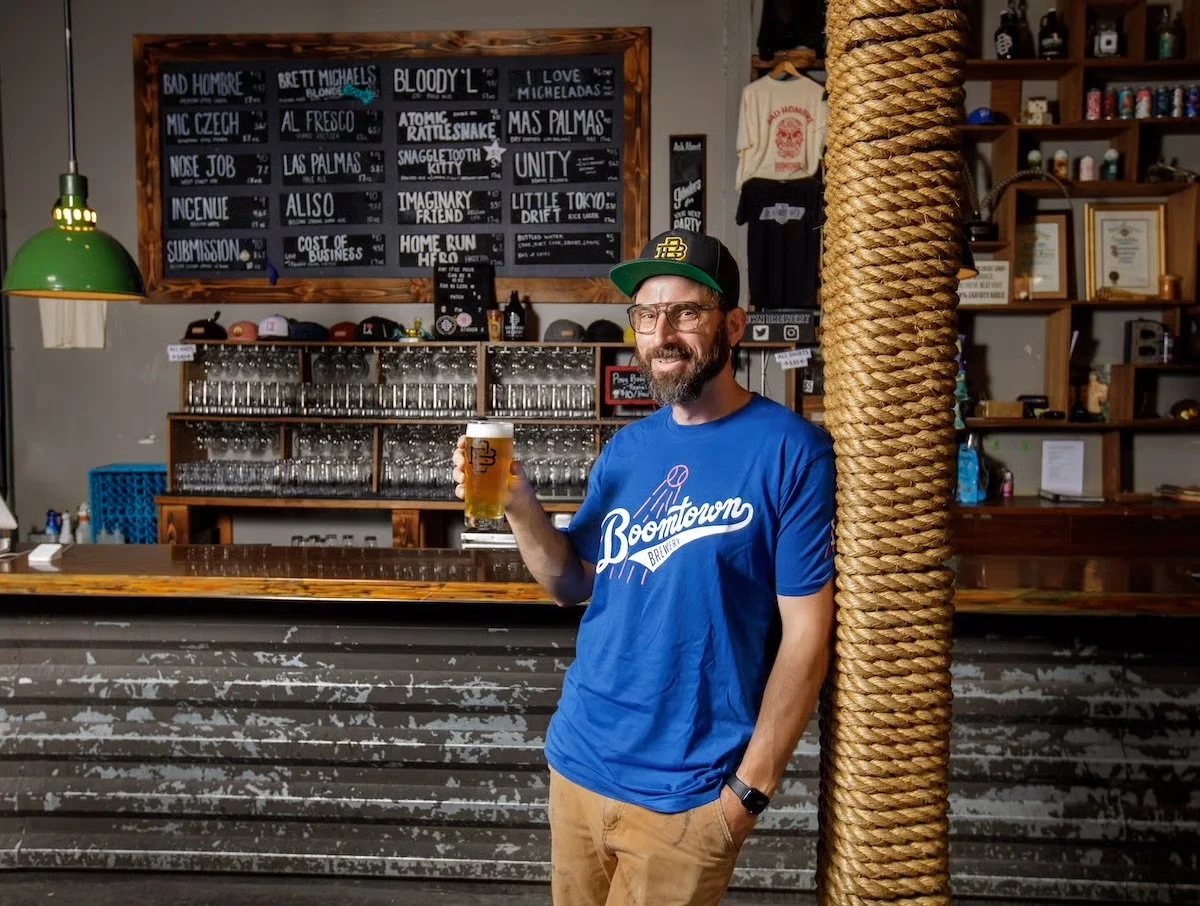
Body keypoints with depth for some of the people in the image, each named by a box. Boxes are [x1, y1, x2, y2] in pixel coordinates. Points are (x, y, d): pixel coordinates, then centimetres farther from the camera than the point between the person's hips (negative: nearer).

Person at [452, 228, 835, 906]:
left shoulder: (790, 451, -14)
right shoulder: (628, 448, 2)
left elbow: (805, 635, -13)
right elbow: (575, 585, 8)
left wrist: (750, 789, -11)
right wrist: (520, 505, -9)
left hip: (685, 793, -5)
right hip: (578, 760, 6)